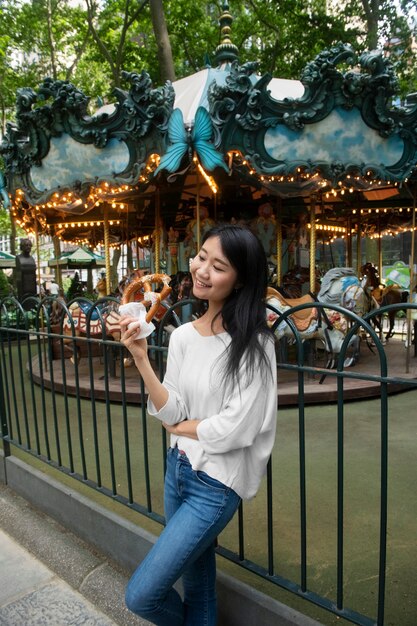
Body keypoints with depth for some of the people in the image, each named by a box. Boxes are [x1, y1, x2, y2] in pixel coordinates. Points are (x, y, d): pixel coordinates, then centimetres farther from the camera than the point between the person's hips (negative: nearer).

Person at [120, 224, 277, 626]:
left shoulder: (253, 344, -21)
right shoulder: (181, 336, -2)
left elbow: (233, 429, -21)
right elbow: (170, 411, -5)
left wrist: (178, 427, -5)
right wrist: (140, 358, -16)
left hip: (216, 483, -5)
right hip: (177, 468, 6)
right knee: (195, 580, 23)